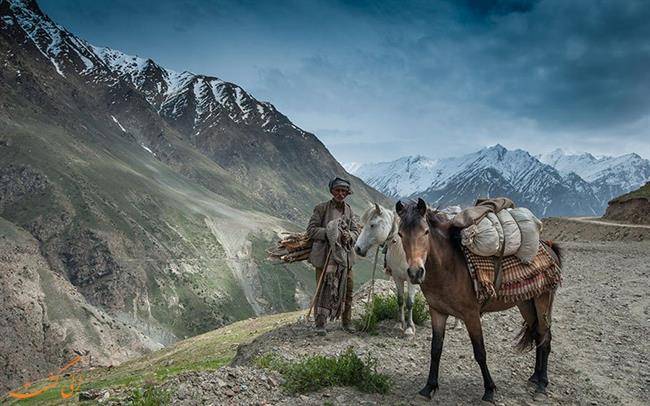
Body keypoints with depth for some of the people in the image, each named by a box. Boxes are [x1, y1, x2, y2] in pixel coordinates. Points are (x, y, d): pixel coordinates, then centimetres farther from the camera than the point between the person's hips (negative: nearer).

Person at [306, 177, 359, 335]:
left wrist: (349, 236, -13)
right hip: (325, 255, -4)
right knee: (323, 289, 1)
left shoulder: (349, 210, 9)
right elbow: (311, 230, -7)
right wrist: (329, 233, -21)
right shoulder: (322, 208, -5)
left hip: (344, 255, 4)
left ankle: (346, 322, 25)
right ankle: (320, 323, 14)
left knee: (347, 289, 9)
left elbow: (356, 231, 10)